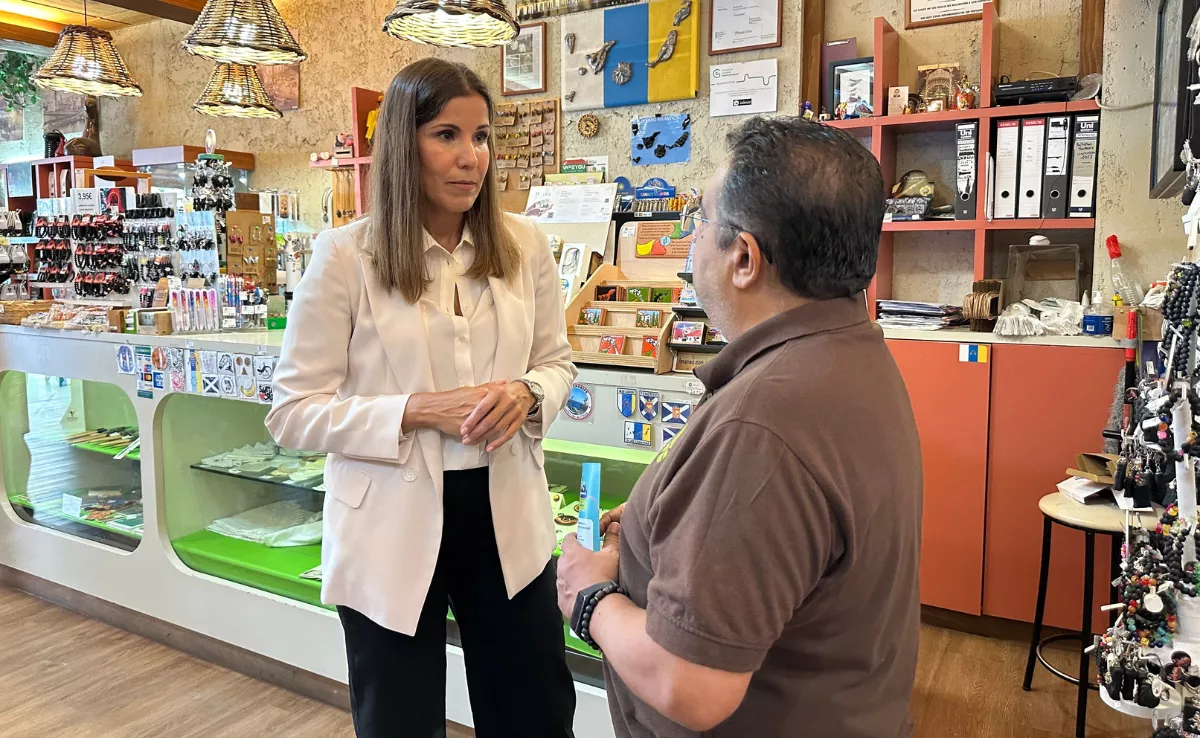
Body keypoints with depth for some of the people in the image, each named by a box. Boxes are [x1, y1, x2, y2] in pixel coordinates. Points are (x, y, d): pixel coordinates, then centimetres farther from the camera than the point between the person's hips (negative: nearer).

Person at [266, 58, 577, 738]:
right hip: (393, 527, -2)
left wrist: (527, 393, -14)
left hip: (506, 513, 3)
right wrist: (418, 411, -22)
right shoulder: (345, 256, -11)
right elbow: (294, 412, -9)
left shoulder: (525, 244, -2)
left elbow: (557, 360, 10)